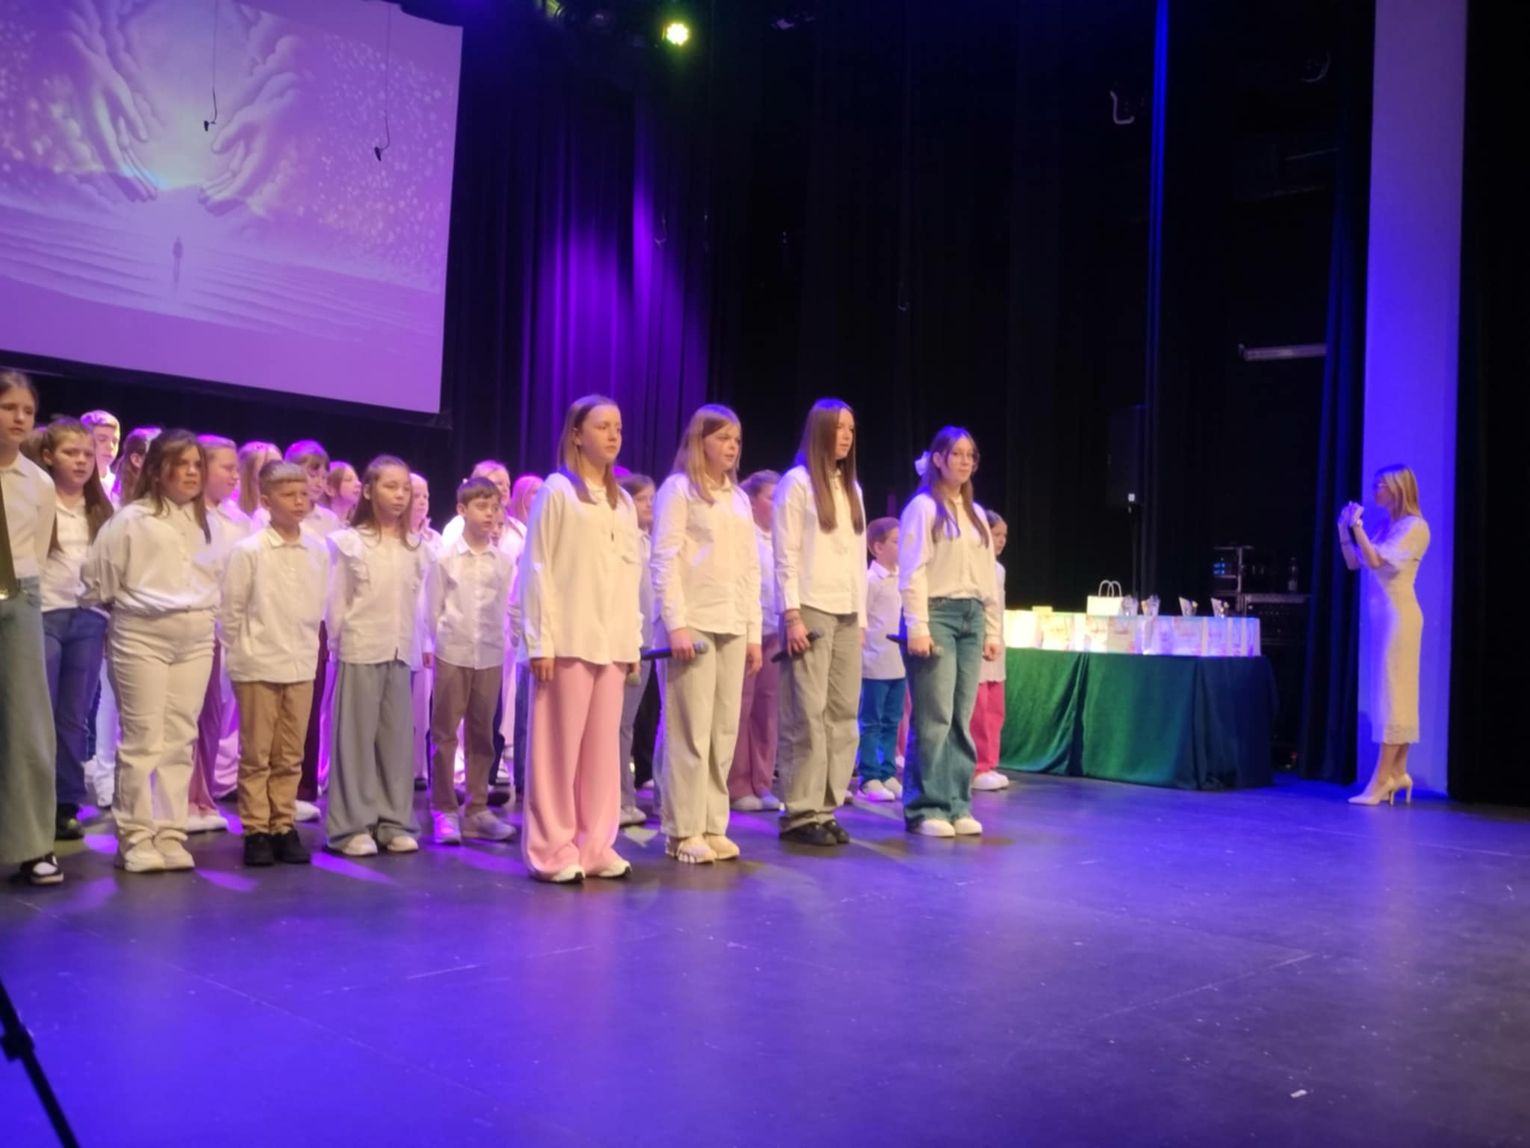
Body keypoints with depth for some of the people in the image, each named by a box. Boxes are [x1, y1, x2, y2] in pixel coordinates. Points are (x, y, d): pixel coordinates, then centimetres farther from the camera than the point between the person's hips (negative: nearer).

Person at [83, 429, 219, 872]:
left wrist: (202, 615, 4)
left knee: (180, 740, 6)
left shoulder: (203, 522, 11)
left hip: (195, 640, 5)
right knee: (143, 739, -4)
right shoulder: (131, 519, -5)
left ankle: (169, 834, 12)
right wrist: (123, 610, 7)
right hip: (142, 637, -5)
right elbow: (97, 579, -2)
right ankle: (136, 838, 5)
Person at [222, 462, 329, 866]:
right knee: (256, 755, 5)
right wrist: (242, 654, -1)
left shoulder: (319, 550, 2)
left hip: (301, 666, 4)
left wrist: (309, 647, 8)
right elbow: (231, 610, -3)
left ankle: (284, 826, 19)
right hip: (258, 666, -3)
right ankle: (255, 830, 14)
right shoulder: (248, 551, -8)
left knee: (291, 756, 10)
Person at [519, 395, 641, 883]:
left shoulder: (623, 502, 14)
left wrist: (634, 640, 11)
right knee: (560, 745, -1)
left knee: (603, 745, 8)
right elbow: (537, 569, -5)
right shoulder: (557, 490, -2)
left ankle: (594, 845, 16)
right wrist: (540, 640, -11)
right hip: (570, 639, -5)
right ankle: (552, 849, 7)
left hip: (612, 642, 5)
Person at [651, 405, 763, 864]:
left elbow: (750, 567, 17)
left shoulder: (739, 497, 18)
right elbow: (665, 560, -8)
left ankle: (712, 826, 13)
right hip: (692, 623, -6)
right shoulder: (679, 488, -1)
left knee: (724, 730, 6)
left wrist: (753, 631, 11)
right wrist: (676, 624, -15)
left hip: (732, 627, 6)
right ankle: (683, 831, 2)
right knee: (690, 730, -5)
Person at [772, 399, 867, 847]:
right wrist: (791, 615, -14)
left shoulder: (852, 488, 18)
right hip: (811, 610, -7)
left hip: (847, 614, 7)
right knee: (807, 714, -7)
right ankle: (801, 812, -1)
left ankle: (826, 807, 10)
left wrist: (862, 617, 12)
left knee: (843, 713, 4)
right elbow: (785, 557, -7)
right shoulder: (796, 482, -1)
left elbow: (859, 556, 17)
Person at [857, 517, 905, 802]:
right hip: (876, 663, -7)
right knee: (871, 722, 0)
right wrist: (863, 655, -16)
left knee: (891, 722, 12)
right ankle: (869, 779, 5)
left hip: (899, 664, 7)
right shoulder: (870, 580, -10)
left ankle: (888, 775, 19)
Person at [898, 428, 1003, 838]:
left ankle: (957, 805, 10)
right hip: (936, 614, -6)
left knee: (961, 718, 5)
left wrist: (993, 628, 14)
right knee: (934, 717, -8)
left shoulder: (977, 513, 18)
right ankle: (925, 808, -2)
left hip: (971, 618, 6)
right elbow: (912, 572, -8)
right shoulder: (923, 507, -1)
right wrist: (917, 626, -16)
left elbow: (988, 575, 19)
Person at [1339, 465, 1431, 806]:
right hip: (1381, 617, 9)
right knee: (1393, 695, 9)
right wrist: (1345, 529, 7)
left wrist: (1357, 526, -15)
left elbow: (1375, 561, -20)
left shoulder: (1414, 527, -10)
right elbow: (1354, 563, 15)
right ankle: (1397, 773, 13)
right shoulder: (1387, 527, 14)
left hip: (1398, 617, -9)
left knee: (1393, 694, -8)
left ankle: (1381, 780, -8)